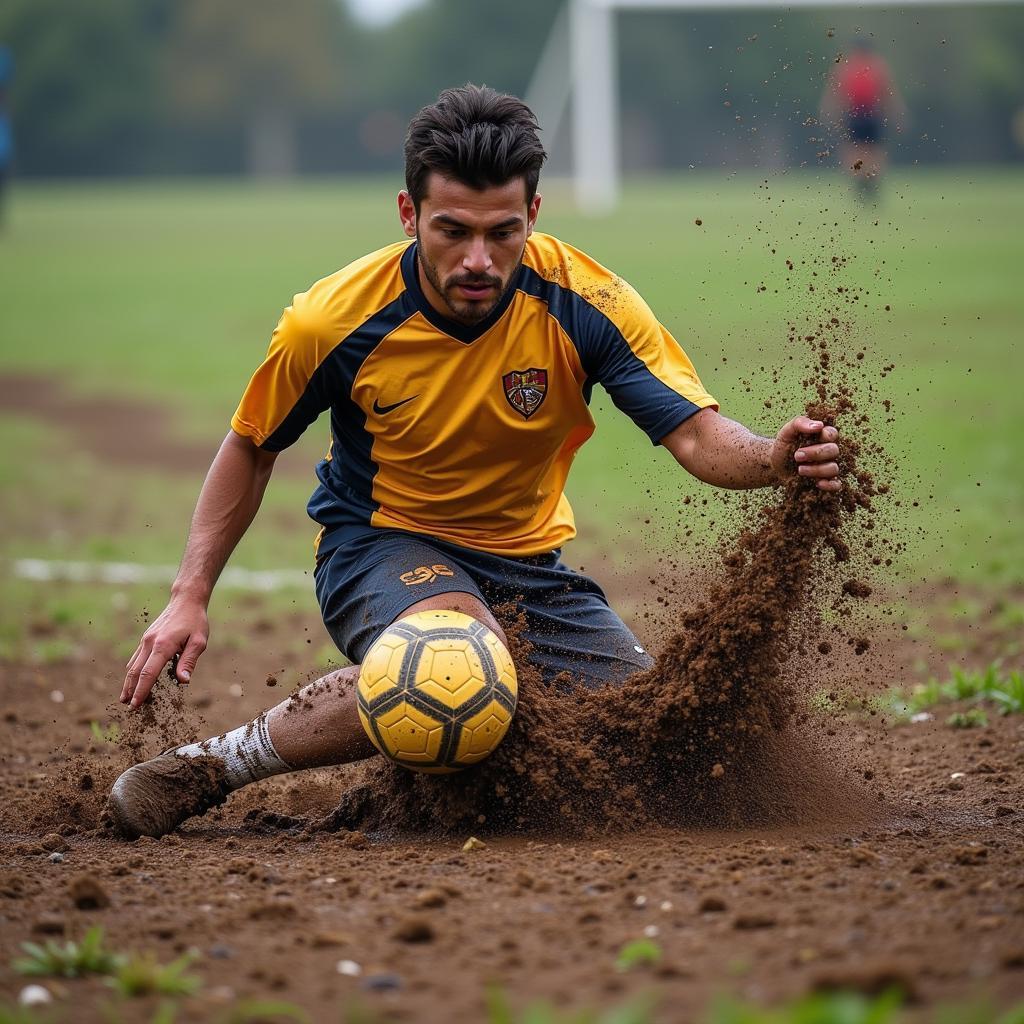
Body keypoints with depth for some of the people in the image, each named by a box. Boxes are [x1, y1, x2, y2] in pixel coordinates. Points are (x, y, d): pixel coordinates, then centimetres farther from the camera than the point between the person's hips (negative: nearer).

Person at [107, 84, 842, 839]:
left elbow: (698, 435, -21)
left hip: (528, 560, 4)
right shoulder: (335, 321, -19)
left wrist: (773, 459, -44)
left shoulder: (587, 304, -19)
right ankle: (209, 767, -25)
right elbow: (251, 446, -1)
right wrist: (189, 597, -7)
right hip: (380, 543, -3)